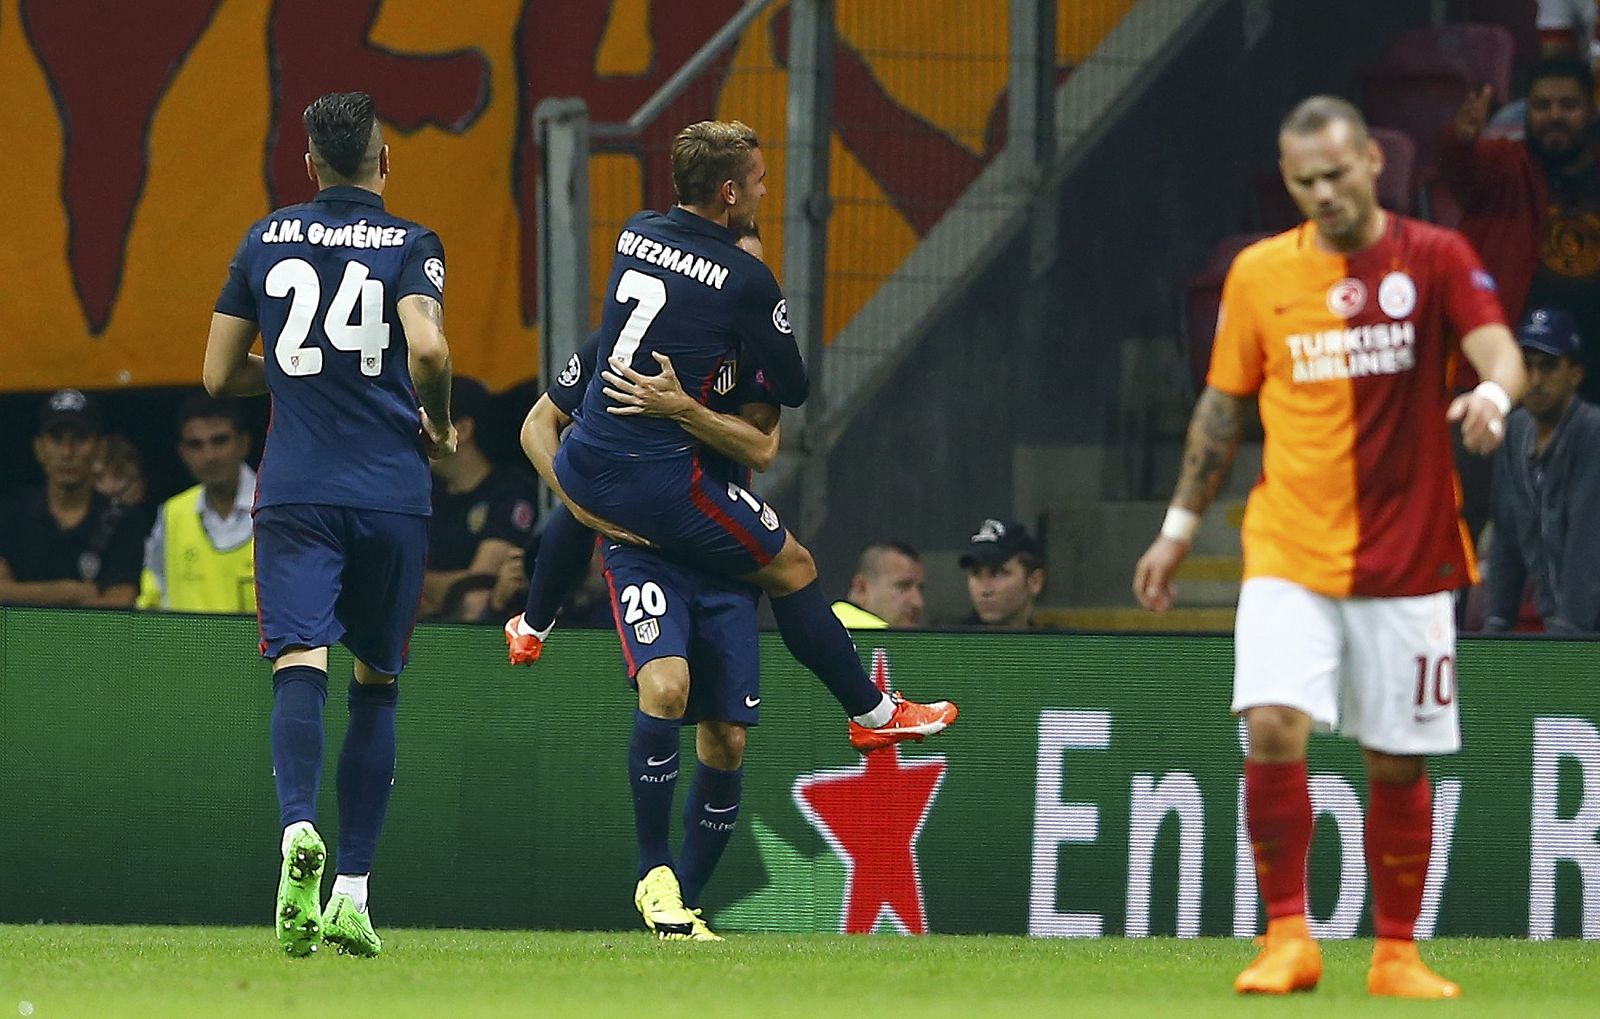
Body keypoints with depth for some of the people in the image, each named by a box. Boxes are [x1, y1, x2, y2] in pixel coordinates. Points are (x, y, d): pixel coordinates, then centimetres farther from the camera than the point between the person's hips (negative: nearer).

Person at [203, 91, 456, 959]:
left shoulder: (266, 241, 10)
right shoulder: (408, 244, 2)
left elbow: (220, 375, 14)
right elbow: (428, 348, -16)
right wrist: (439, 424, 2)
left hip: (295, 492, 1)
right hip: (391, 491, -1)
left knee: (300, 663, -12)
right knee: (376, 683, 12)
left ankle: (299, 827, -41)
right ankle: (352, 889, 8)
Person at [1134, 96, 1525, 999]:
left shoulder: (1435, 258, -2)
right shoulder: (1260, 273, 6)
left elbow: (1499, 350, -16)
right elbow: (1224, 405, 15)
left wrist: (1494, 393, -40)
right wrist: (1181, 526, 16)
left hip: (1408, 557, -1)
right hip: (1290, 552, 1)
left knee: (1399, 764, 4)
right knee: (1274, 730, -18)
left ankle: (1396, 955, 17)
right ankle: (1289, 938, -7)